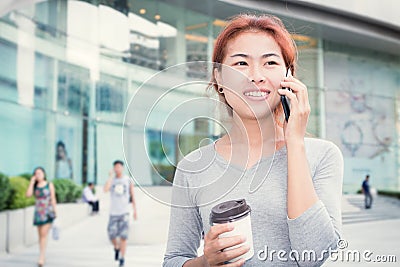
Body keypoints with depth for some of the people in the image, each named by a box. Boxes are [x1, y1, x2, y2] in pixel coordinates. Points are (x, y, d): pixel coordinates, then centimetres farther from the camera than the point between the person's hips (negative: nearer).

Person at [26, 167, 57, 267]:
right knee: (40, 235, 8)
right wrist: (32, 182, -7)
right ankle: (42, 258, 16)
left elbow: (53, 199, 2)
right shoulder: (34, 186, 8)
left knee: (44, 234, -12)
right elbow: (28, 194, -10)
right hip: (38, 213, 4)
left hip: (48, 213, -4)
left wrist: (55, 213, -1)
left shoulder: (49, 185, 1)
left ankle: (41, 258, -15)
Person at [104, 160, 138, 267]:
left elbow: (132, 196, 7)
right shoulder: (111, 180, 1)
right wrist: (111, 176, -17)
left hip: (124, 212, -1)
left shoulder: (128, 180, 1)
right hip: (113, 212, 1)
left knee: (123, 236, -7)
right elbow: (105, 190, -21)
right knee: (112, 235, -1)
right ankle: (116, 248, 31)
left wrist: (135, 211, 5)